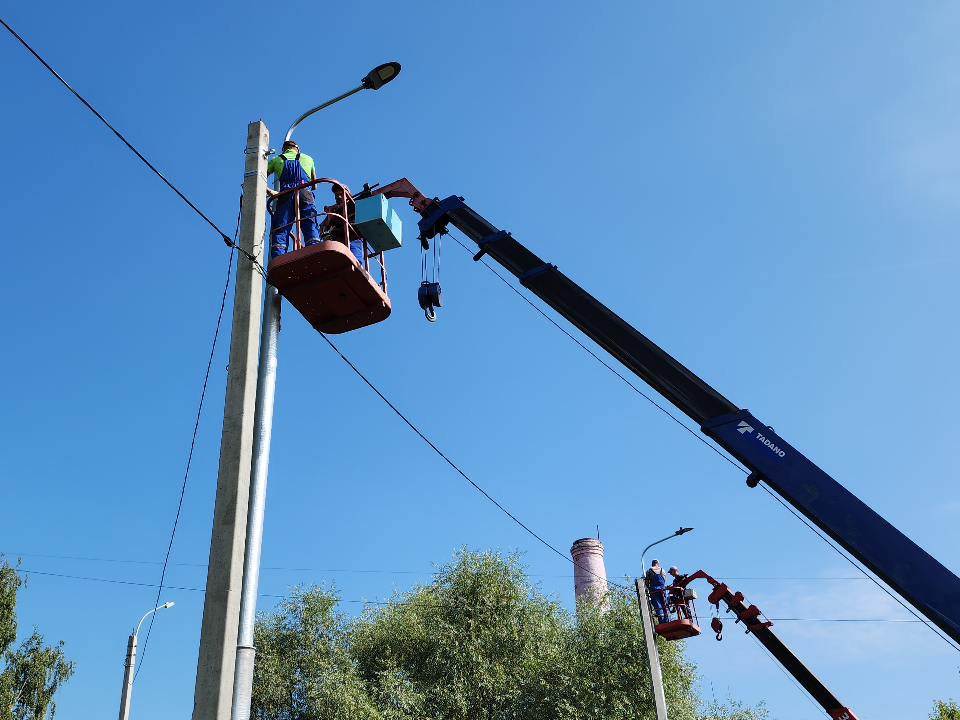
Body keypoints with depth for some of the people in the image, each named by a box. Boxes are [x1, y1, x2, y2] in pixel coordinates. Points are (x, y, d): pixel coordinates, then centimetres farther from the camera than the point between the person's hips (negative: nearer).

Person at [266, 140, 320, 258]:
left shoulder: (276, 160, 24)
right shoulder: (308, 159, 27)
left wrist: (270, 192, 26)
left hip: (285, 197, 0)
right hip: (305, 194, 1)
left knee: (280, 231, -5)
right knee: (311, 229, -7)